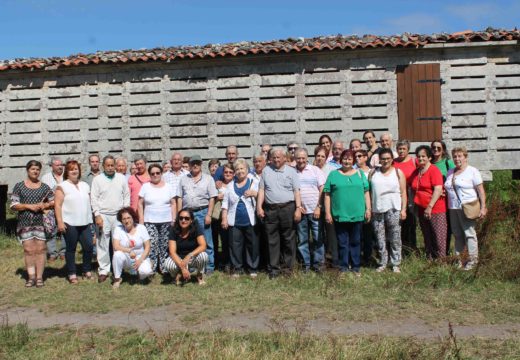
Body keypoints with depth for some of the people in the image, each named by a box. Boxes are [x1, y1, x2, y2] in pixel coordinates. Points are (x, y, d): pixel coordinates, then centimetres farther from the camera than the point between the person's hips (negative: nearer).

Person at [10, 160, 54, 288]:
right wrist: (29, 206, -13)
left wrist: (45, 205, -8)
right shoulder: (19, 186, 5)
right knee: (28, 250, -1)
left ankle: (39, 277, 4)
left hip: (41, 222, 1)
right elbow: (13, 205, 0)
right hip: (25, 223, -1)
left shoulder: (44, 187, 9)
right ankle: (31, 277, 6)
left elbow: (54, 202, 12)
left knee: (40, 249, -2)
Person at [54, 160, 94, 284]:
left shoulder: (85, 185, 14)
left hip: (85, 223, 4)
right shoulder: (62, 186, -2)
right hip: (69, 223, -4)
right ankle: (72, 274, 14)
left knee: (89, 246, 1)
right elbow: (57, 205, -7)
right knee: (71, 249, 4)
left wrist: (91, 219, 15)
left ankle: (87, 271, 18)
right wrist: (60, 222, -14)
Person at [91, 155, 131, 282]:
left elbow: (127, 196, 9)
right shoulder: (97, 179, 2)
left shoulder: (122, 178, 7)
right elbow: (94, 199, 0)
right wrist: (97, 215, -8)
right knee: (102, 244, 0)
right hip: (103, 215, -1)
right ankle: (103, 270, 8)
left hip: (119, 215, 2)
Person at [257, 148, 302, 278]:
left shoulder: (291, 171, 6)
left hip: (287, 208, -1)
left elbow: (296, 191, 2)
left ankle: (288, 266, 14)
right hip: (270, 209, 2)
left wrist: (298, 208, -7)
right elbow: (261, 190, 10)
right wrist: (259, 207, 1)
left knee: (288, 238, 4)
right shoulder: (266, 171, 11)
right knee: (272, 240, 5)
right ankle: (274, 268, 12)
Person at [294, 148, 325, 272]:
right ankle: (306, 263, 17)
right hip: (300, 211, 2)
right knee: (302, 239, 7)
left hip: (315, 210, -1)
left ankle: (318, 263, 11)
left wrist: (318, 207, -7)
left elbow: (322, 189, -1)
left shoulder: (315, 170, 2)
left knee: (318, 238, 1)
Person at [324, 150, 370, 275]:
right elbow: (327, 194, 0)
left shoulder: (360, 173, 9)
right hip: (340, 215, -1)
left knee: (355, 242, 10)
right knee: (342, 243, 6)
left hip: (357, 215, 1)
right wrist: (327, 213, -4)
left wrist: (368, 209, 1)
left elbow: (366, 192, 8)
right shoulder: (333, 174, 3)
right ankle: (343, 267, 15)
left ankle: (356, 267, 20)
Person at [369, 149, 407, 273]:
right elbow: (369, 191, 8)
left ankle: (396, 264, 9)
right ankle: (382, 263, 15)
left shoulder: (398, 172, 6)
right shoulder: (373, 172, 10)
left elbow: (403, 192, 3)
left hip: (393, 210, -1)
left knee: (395, 238, 0)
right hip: (377, 210, 2)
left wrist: (403, 209, -4)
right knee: (380, 239, 5)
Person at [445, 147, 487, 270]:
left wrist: (483, 207, -12)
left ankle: (473, 260, 1)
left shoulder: (472, 171, -2)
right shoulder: (450, 172, 17)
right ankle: (458, 259, 17)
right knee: (457, 234, 10)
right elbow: (447, 189, 24)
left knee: (469, 233, -6)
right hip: (453, 208, 6)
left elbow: (481, 190, -6)